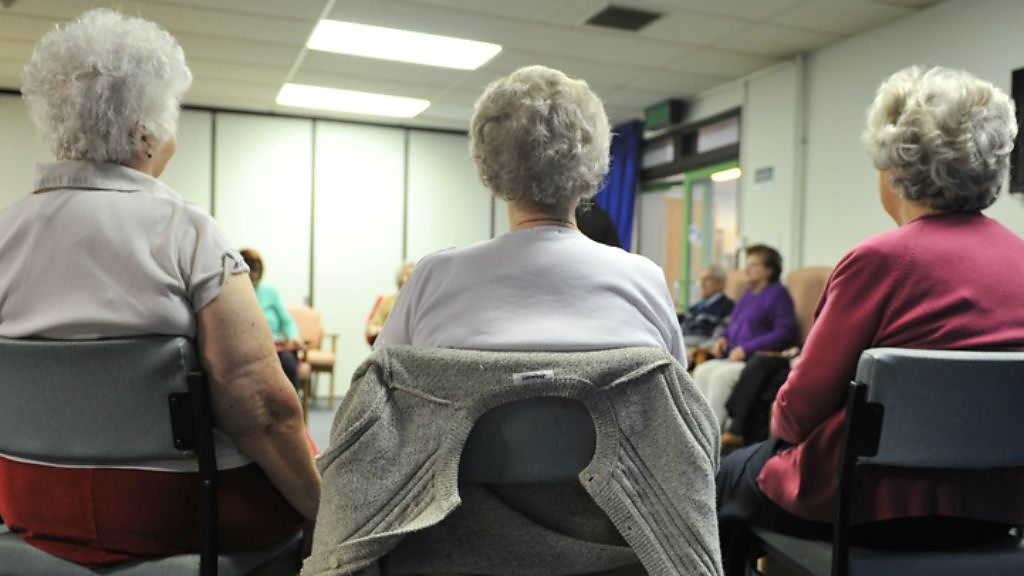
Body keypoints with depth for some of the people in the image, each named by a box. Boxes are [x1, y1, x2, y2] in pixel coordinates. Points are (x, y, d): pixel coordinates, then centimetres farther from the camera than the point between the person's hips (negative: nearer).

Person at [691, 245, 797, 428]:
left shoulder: (778, 293, -3)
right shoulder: (748, 294, 22)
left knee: (721, 375, -28)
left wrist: (746, 349, -17)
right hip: (735, 358, 8)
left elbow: (785, 332, -13)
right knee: (702, 371, -16)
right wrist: (724, 338, 10)